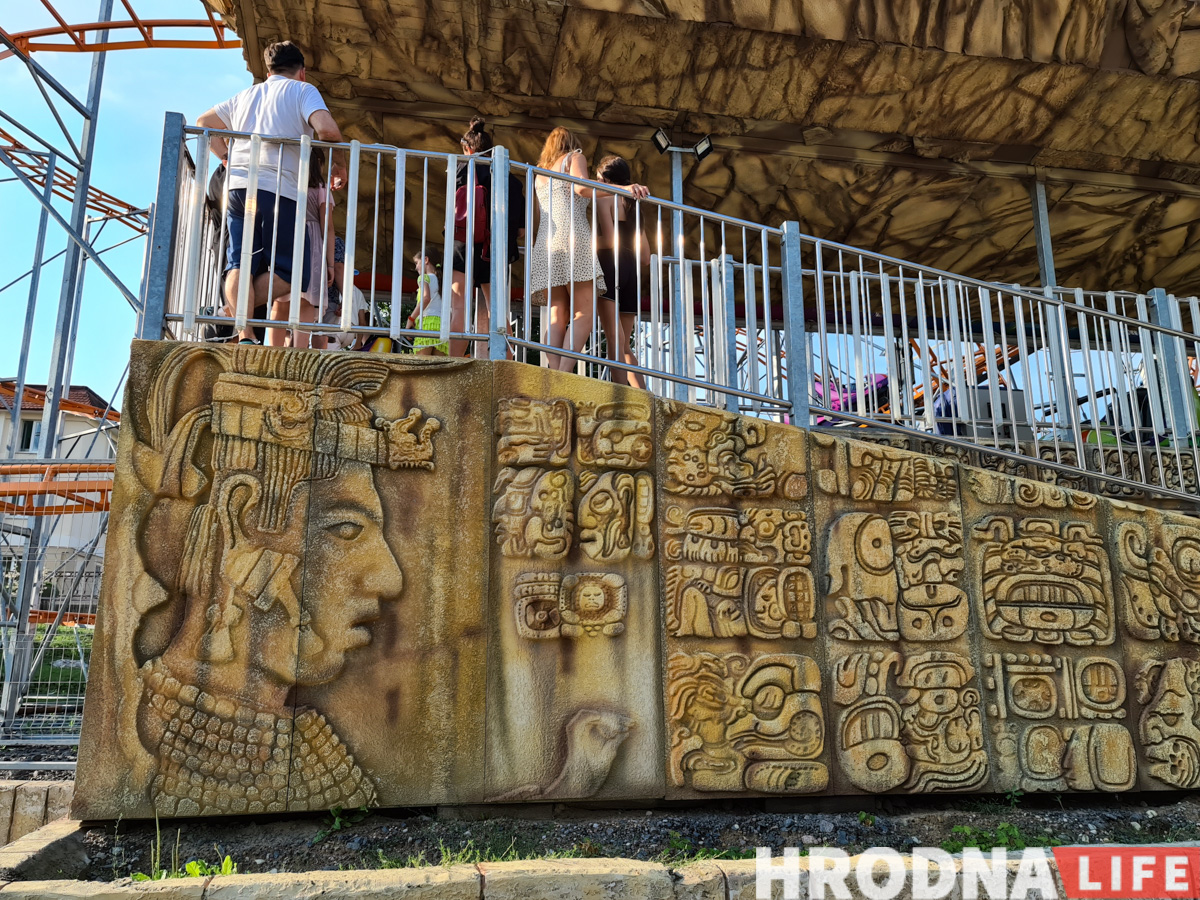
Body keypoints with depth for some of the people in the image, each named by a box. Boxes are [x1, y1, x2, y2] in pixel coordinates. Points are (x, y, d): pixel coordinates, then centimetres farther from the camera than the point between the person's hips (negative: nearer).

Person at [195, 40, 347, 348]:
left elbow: (203, 122, 35)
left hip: (238, 187, 5)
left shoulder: (246, 95, 26)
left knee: (240, 264, -3)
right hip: (279, 189, -5)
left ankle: (245, 335, -22)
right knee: (290, 272, 0)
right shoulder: (302, 90, 9)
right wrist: (339, 165, 6)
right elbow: (326, 128, -9)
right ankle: (238, 307, -20)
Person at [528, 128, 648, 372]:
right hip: (572, 235, -6)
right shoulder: (573, 157, 14)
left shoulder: (539, 173, 31)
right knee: (584, 313, -11)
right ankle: (564, 375, -28)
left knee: (558, 317, -2)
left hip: (546, 241, 6)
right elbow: (581, 187, -7)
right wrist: (624, 189, -11)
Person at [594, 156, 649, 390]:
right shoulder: (632, 205, 24)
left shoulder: (605, 197, 3)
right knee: (624, 347, 9)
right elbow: (645, 257, 18)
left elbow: (609, 240, -13)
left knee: (615, 341, -15)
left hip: (610, 266, -7)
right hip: (631, 272, 7)